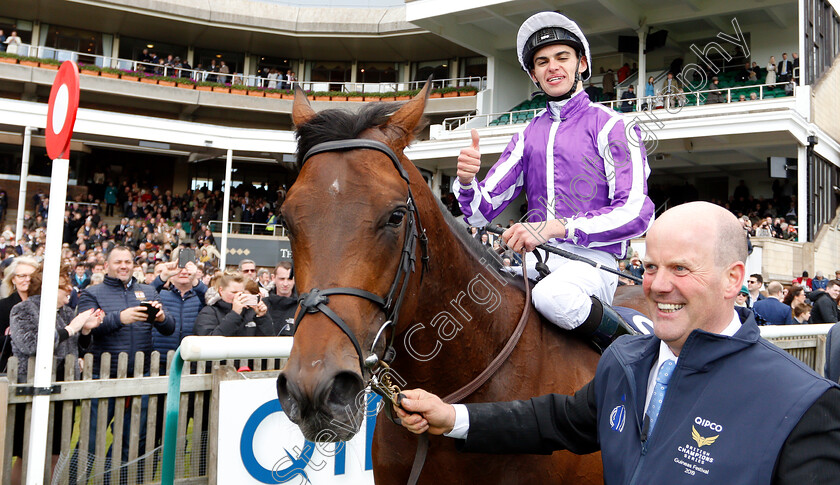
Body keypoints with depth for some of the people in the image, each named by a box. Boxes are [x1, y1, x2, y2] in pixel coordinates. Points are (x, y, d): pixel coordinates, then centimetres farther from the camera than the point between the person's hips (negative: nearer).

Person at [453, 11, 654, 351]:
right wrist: (466, 181, -13)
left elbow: (636, 213, -12)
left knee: (553, 296, -37)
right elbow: (482, 212, 11)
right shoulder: (528, 136, 15)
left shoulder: (610, 126, -1)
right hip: (537, 260, 4)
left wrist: (554, 227, -23)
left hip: (592, 260, -4)